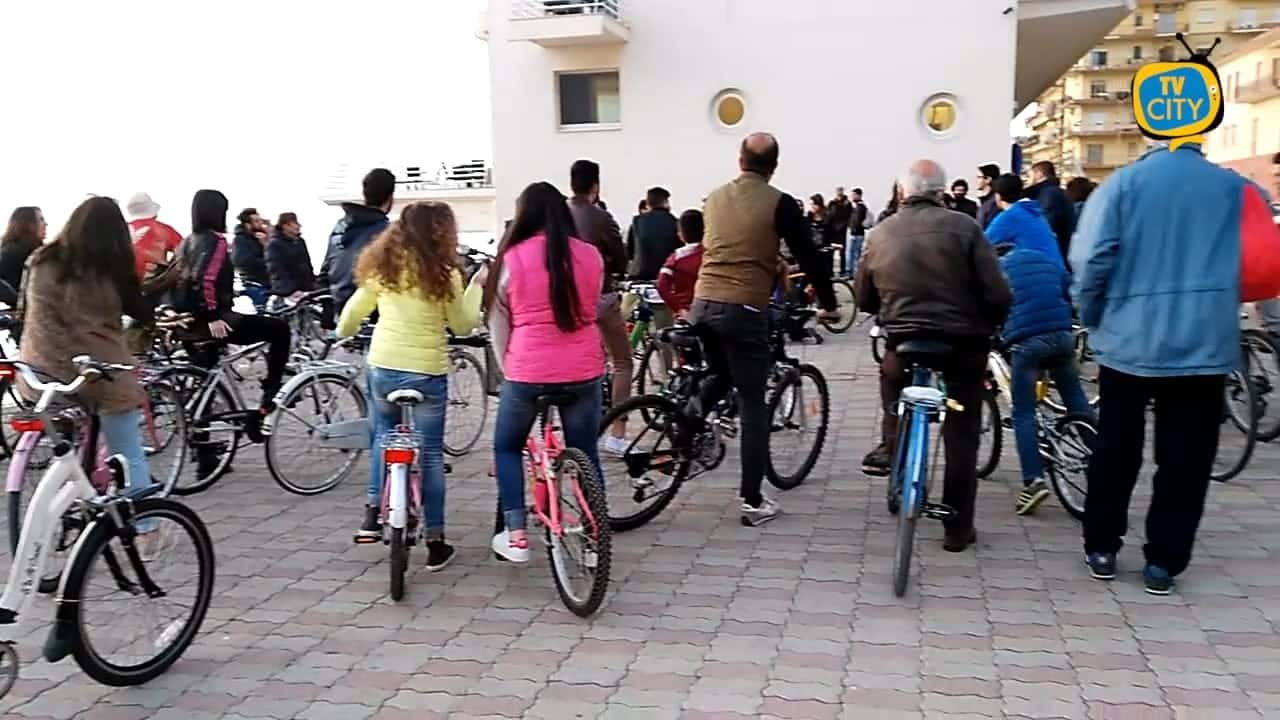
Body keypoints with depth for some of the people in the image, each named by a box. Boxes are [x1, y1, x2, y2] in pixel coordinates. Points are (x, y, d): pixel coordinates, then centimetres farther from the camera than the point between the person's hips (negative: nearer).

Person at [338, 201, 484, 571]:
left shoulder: (382, 265, 3)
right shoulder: (444, 273, -8)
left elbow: (355, 309, 13)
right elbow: (463, 325, 1)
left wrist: (343, 333, 33)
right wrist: (476, 285, 12)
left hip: (383, 368, 4)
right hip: (428, 373, -3)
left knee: (383, 437, 27)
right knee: (431, 453, 6)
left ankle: (373, 515, 20)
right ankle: (435, 543, 12)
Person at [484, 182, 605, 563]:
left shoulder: (511, 258, -2)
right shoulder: (590, 255, 3)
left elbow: (498, 322, 4)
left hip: (527, 372, -2)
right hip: (583, 372, 2)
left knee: (507, 448, 19)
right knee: (585, 453, 16)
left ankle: (516, 535, 15)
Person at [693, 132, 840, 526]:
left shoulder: (714, 198, 12)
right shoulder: (779, 203, -3)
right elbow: (809, 255, 0)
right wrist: (828, 303, 13)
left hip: (703, 303, 5)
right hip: (745, 309, -5)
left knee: (716, 381, 28)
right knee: (753, 405, 3)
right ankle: (752, 501, 6)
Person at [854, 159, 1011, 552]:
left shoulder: (882, 232, 3)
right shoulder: (963, 226, -7)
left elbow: (864, 299, 13)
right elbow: (998, 294, -10)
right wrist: (988, 326, 9)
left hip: (904, 343, 2)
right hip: (962, 345, -2)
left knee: (892, 376, 37)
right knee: (961, 438, 10)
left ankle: (890, 447, 29)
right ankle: (958, 529, 14)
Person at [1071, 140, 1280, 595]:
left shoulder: (1122, 182, -2)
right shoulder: (1237, 188, 6)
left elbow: (1092, 258, -10)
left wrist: (1091, 317, 2)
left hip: (1129, 340, -1)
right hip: (1206, 344, 1)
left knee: (1116, 449, 11)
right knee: (1185, 457, 9)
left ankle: (1101, 549, 19)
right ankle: (1163, 561, 12)